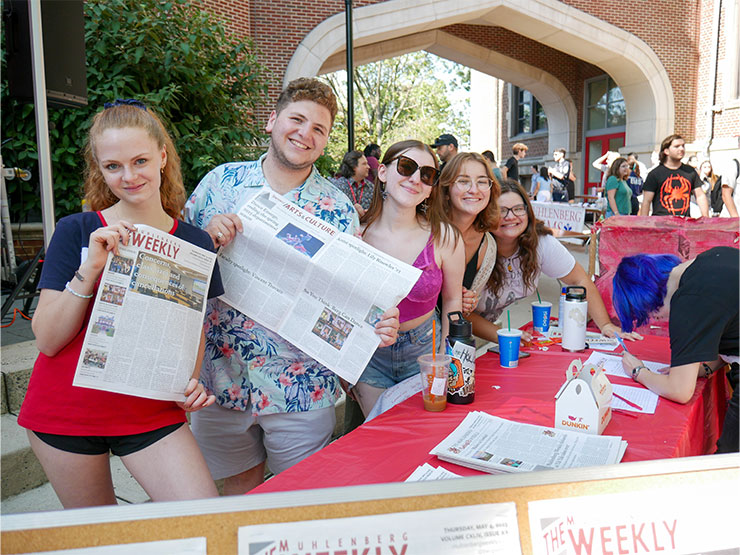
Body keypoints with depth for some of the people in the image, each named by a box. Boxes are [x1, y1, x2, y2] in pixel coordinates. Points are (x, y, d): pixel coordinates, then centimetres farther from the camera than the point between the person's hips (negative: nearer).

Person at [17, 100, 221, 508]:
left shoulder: (194, 243, -1)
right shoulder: (76, 232, -5)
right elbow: (47, 340, -10)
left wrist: (189, 384, -8)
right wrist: (90, 268, -23)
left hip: (151, 411, 1)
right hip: (66, 413, 0)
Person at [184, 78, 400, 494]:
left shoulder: (338, 209, -4)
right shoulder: (220, 181, -1)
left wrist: (378, 327, -23)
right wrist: (207, 238, -16)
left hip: (300, 386, -1)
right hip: (220, 378, 2)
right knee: (238, 492, 21)